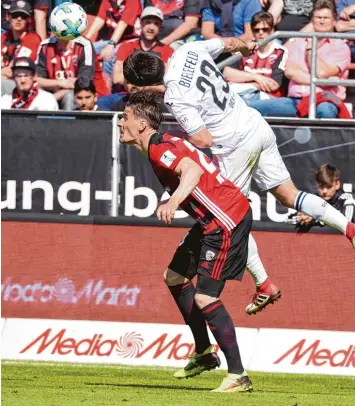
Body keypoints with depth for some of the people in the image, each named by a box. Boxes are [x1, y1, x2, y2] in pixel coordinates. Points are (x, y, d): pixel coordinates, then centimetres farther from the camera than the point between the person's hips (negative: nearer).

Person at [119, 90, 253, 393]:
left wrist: (173, 202, -53)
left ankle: (238, 376, -12)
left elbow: (192, 170, -37)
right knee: (175, 276, 21)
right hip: (213, 220, 11)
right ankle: (205, 354, 29)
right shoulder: (160, 147, 13)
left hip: (227, 219, -11)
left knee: (205, 298, -15)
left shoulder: (159, 148, -18)